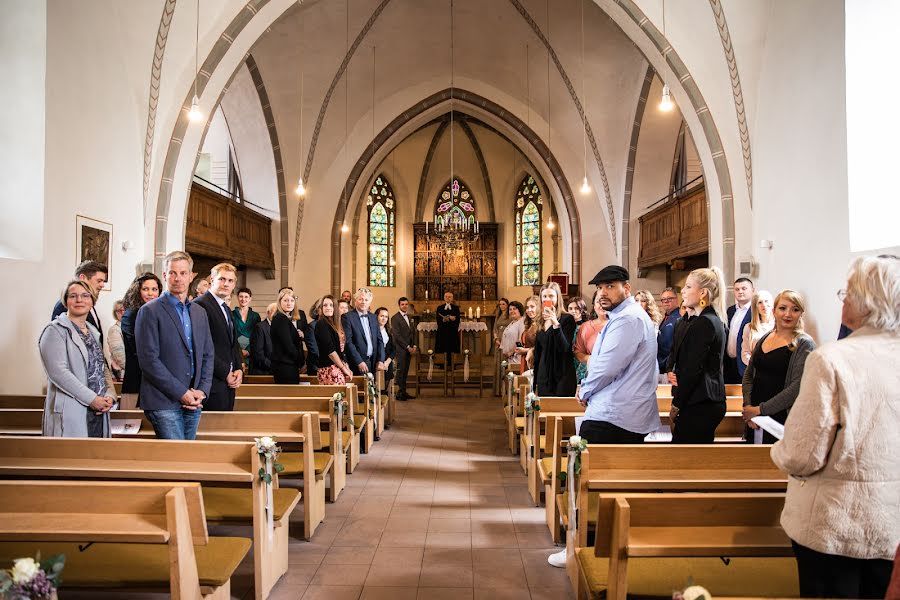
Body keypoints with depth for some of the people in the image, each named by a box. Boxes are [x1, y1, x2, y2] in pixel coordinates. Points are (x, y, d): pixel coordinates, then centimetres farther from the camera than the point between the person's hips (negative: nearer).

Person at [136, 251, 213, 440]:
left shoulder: (199, 312, 14)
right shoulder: (150, 311, -5)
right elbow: (149, 360, -11)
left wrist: (202, 390, 0)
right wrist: (181, 392, -13)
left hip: (193, 402, 6)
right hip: (164, 402, -5)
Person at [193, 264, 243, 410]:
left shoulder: (227, 309, 20)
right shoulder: (200, 305, -11)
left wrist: (239, 370, 6)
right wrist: (225, 373, -13)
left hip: (229, 381, 9)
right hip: (213, 382, -9)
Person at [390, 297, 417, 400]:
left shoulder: (408, 317, 16)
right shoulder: (395, 318, -8)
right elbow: (397, 335, -14)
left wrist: (413, 346, 6)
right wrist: (407, 347, -12)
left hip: (409, 348, 7)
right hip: (400, 349, -7)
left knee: (405, 371, 9)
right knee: (400, 370, -7)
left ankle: (404, 392, 13)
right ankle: (400, 392, -2)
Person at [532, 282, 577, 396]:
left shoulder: (567, 319, -6)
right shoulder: (541, 322, 13)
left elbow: (564, 348, -17)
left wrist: (555, 324, -29)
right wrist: (535, 383, 16)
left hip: (562, 378, -6)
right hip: (543, 378, 6)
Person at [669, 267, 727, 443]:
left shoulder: (703, 323, -16)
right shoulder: (714, 320, 15)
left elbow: (694, 368, -18)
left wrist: (676, 405, -10)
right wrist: (676, 374, 1)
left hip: (699, 405, -10)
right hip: (709, 401, 10)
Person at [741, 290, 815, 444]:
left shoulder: (804, 344, -7)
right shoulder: (764, 338, 10)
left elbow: (797, 387, -15)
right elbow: (749, 374, 13)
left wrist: (760, 409, -13)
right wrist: (747, 406, -3)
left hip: (782, 420, -5)